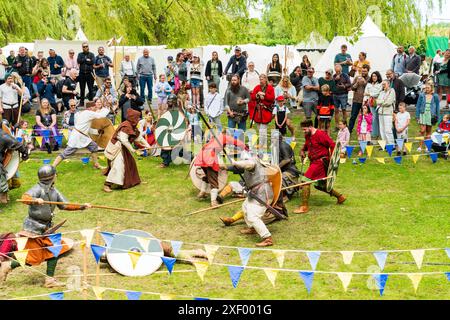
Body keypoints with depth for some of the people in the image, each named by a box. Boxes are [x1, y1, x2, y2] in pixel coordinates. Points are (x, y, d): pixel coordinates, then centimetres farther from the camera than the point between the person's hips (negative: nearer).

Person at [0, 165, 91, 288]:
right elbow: (25, 197, -36)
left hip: (45, 228, 8)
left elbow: (65, 205, 12)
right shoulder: (38, 189, -18)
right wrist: (35, 200, -57)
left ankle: (50, 279, 12)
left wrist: (82, 206, 4)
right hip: (33, 228, -8)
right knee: (32, 258, -5)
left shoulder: (54, 191, 7)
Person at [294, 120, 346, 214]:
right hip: (314, 162, 10)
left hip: (320, 162, -10)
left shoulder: (320, 134, -16)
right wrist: (302, 150, 13)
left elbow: (332, 145, -17)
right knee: (318, 185, 17)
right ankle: (340, 196, 30)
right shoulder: (308, 136, 11)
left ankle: (304, 206, -13)